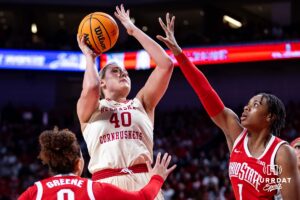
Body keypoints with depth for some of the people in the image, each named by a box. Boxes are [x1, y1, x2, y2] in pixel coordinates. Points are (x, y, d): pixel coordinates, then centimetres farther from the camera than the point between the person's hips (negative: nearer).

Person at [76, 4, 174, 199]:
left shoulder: (141, 104, 23)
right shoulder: (89, 109, 17)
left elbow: (166, 64, 13)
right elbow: (91, 89, -8)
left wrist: (133, 29, 19)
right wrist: (89, 57, 13)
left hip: (144, 182, 2)